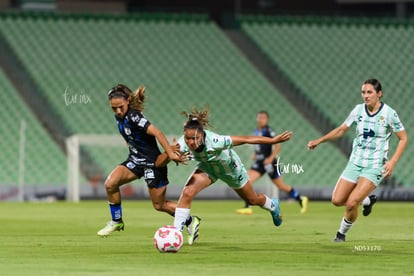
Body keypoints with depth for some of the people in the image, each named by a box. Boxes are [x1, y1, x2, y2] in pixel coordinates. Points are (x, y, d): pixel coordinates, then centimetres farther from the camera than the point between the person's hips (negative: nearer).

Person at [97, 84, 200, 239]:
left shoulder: (133, 117, -24)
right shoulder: (119, 117, 1)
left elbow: (157, 133, -33)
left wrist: (170, 153, -40)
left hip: (153, 163, -7)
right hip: (135, 160, 7)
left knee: (159, 205, 4)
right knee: (110, 184, -13)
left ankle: (190, 221, 26)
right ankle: (116, 222, 5)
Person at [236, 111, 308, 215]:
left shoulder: (268, 131, -13)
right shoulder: (256, 131, 10)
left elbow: (277, 146, -16)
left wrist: (271, 158, -23)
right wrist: (255, 154, 12)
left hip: (269, 162, -7)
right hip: (259, 163, 7)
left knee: (281, 186, 4)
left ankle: (301, 199, 23)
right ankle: (248, 207, -9)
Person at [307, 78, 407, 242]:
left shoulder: (389, 114, -11)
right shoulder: (358, 110, 0)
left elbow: (403, 139, -3)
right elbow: (341, 130, 13)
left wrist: (392, 161, -14)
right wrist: (319, 141, 3)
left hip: (375, 167, -5)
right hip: (355, 163, 5)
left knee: (351, 203, -18)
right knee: (337, 200, 0)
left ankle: (342, 233, 10)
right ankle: (367, 200, 28)